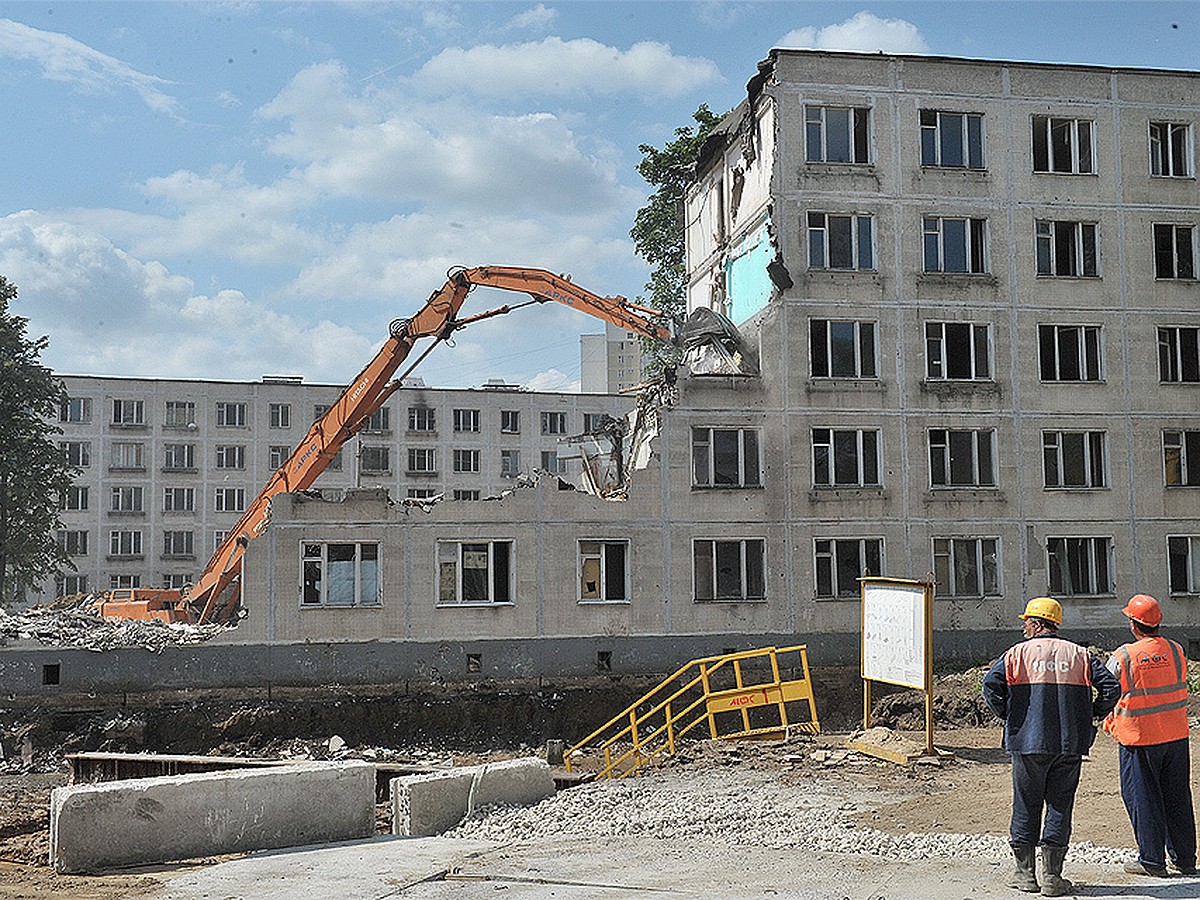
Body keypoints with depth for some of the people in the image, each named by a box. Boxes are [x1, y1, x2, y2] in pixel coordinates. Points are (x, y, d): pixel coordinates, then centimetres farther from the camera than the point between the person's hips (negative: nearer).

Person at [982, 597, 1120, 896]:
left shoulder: (1018, 653, 0)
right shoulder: (1080, 654, 6)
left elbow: (991, 684, -11)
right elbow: (1111, 686, -1)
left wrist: (1007, 714, 3)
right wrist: (1092, 715, 10)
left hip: (1028, 740, -2)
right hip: (1070, 744, 2)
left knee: (1026, 806, 9)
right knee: (1059, 806, 7)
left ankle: (1025, 872, 15)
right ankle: (1052, 876, 8)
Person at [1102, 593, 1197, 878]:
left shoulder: (1122, 657, -14)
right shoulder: (1176, 651, 0)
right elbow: (1181, 692, 11)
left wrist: (1111, 724, 11)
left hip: (1139, 738, -5)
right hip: (1176, 736, 5)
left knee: (1142, 798, 5)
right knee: (1177, 797, 14)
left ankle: (1152, 860, 9)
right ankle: (1184, 858, 21)